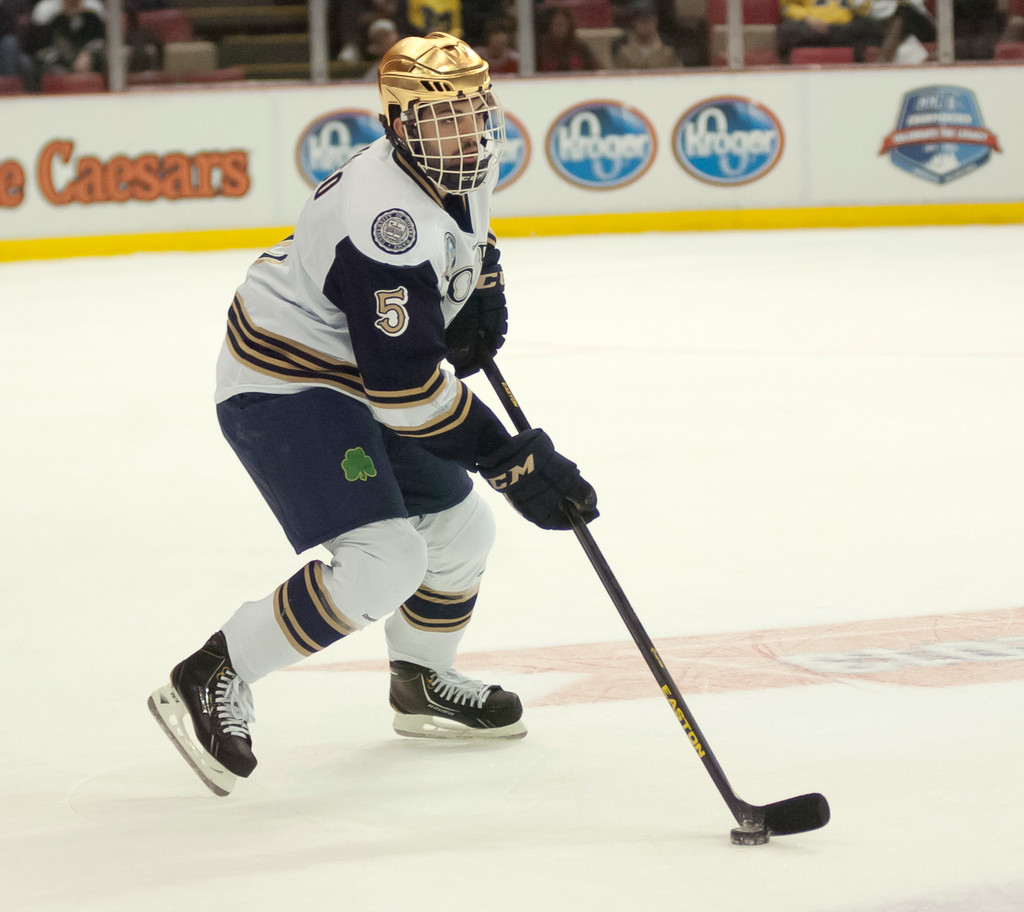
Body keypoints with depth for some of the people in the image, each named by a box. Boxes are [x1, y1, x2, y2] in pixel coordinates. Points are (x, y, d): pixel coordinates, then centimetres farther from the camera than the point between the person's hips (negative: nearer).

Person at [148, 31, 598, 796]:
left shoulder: (468, 167, -2)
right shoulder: (387, 222, -31)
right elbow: (407, 386, -32)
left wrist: (483, 287, 6)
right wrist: (512, 460, -31)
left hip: (351, 380, 10)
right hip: (282, 388, -10)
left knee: (462, 529, 18)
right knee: (383, 560, -23)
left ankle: (424, 683, 41)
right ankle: (213, 680, -14)